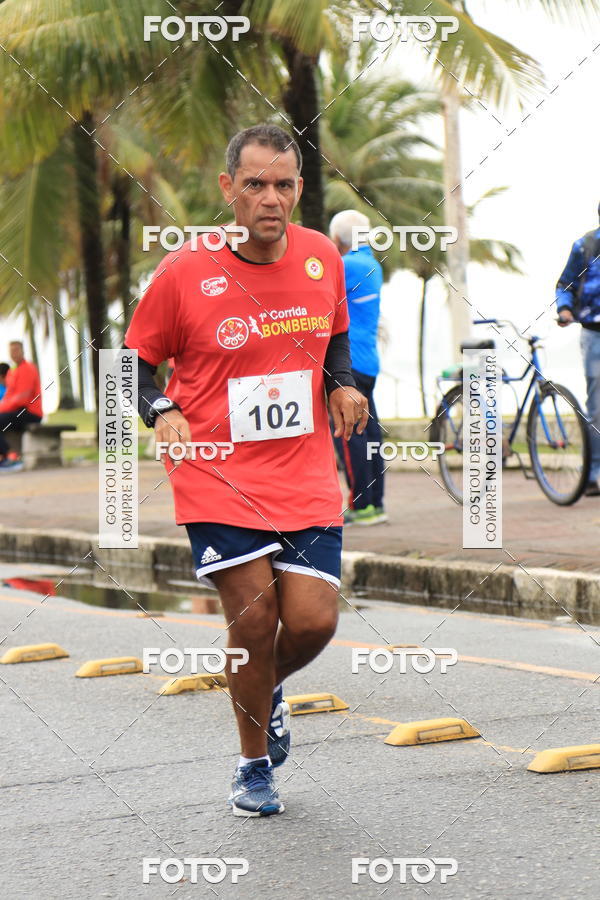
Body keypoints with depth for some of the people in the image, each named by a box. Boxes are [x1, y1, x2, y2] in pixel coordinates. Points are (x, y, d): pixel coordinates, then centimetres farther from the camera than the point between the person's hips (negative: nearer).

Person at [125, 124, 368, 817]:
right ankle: (254, 765, 16)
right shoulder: (184, 272, -9)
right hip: (218, 474, -3)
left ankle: (269, 689, 30)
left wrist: (343, 385, 3)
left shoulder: (322, 258, 3)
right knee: (254, 618, -8)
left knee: (313, 620, -7)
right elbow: (136, 360, 3)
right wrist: (161, 412, -15)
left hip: (305, 474, 3)